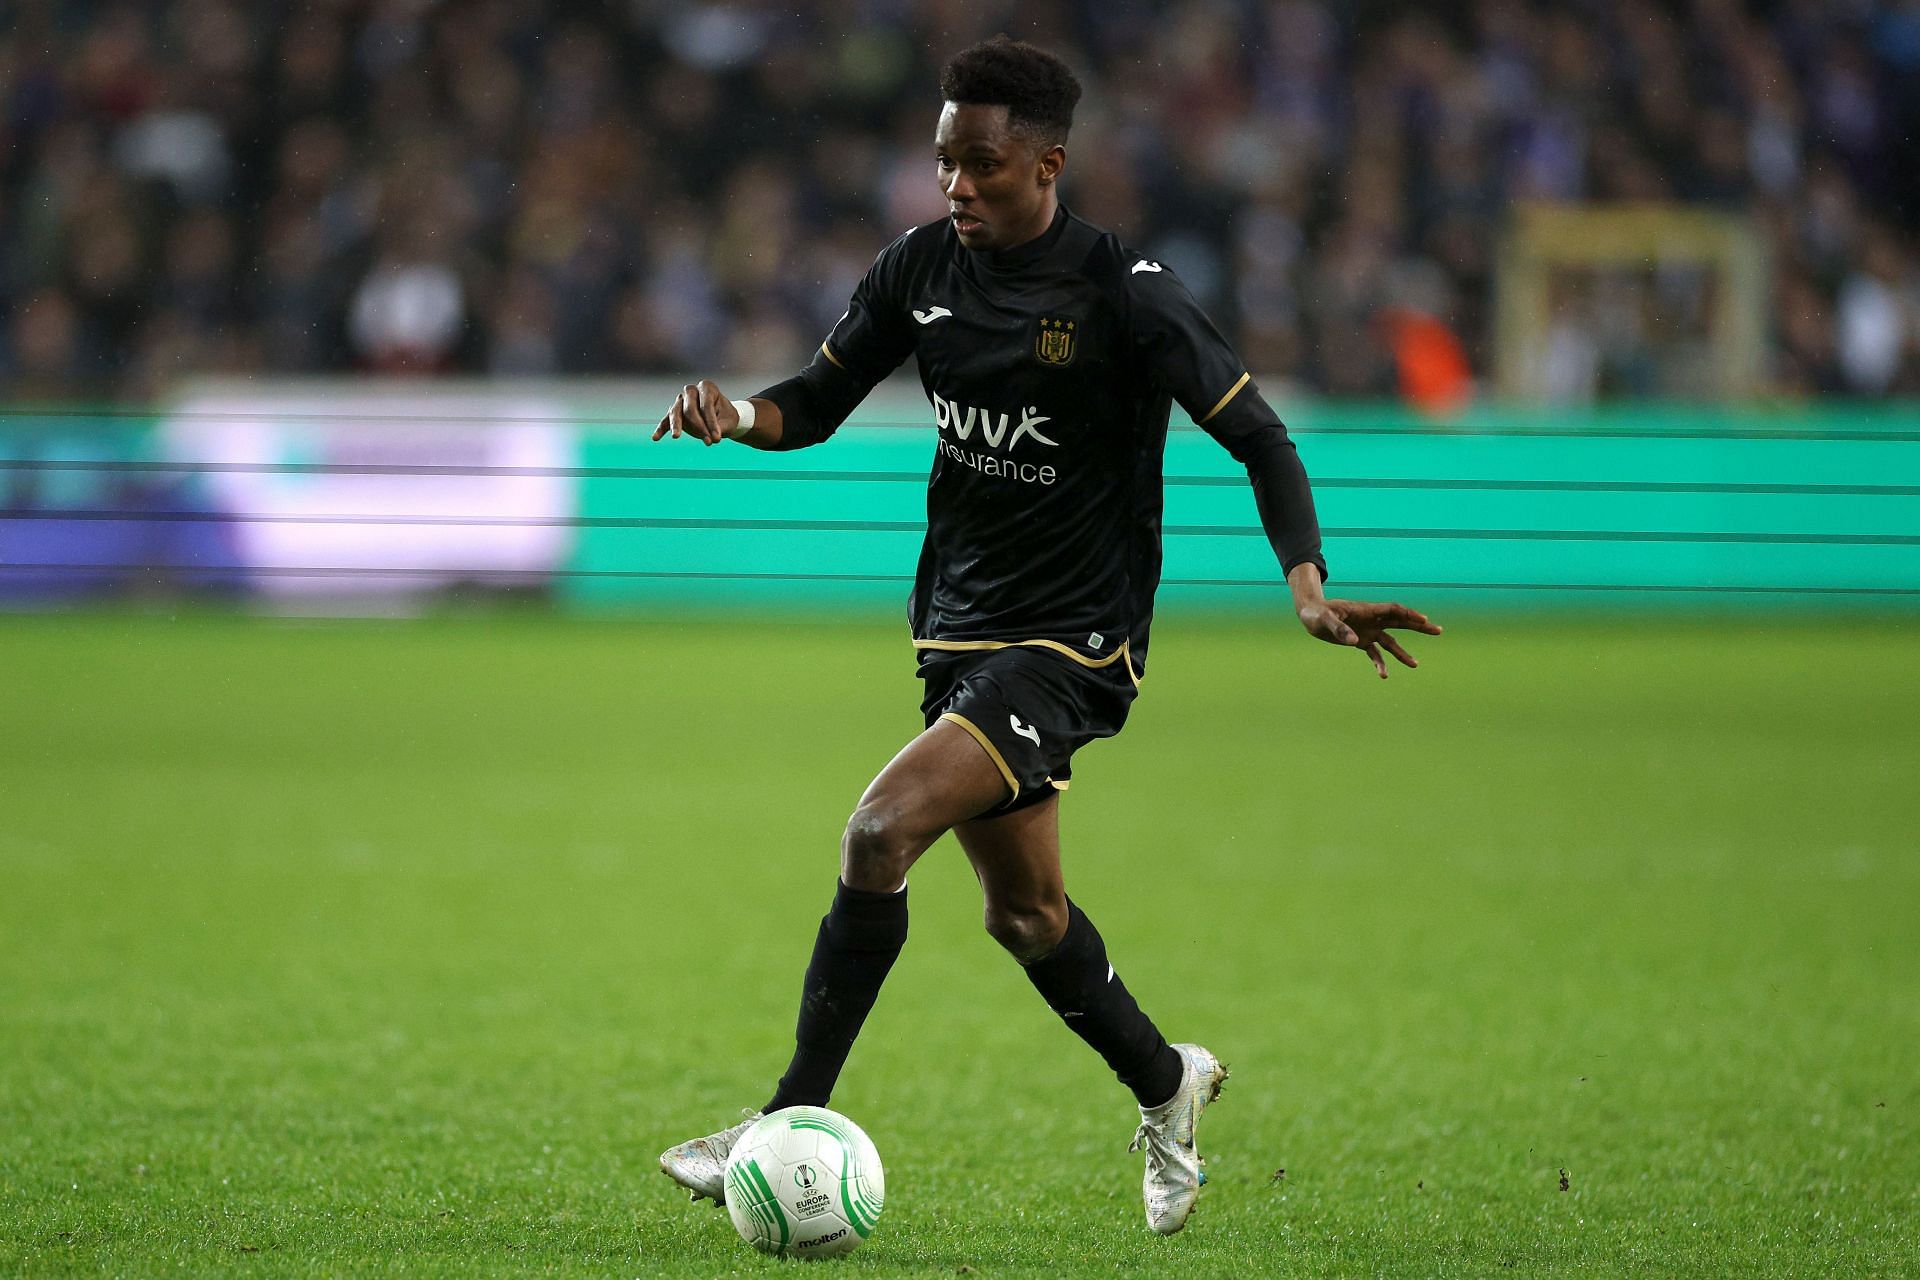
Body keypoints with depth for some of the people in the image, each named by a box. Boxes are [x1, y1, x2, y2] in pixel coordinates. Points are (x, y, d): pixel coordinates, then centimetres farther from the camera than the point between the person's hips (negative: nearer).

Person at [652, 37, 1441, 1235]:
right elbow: (818, 401, 10)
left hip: (1072, 644, -7)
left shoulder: (1127, 293, -17)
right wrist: (740, 414, -14)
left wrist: (1310, 589, -29)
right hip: (961, 628, 7)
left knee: (882, 830, -23)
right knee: (1024, 909, 17)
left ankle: (792, 1124, -16)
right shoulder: (924, 265, 0)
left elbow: (1259, 439, -14)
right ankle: (1167, 1084, 42)